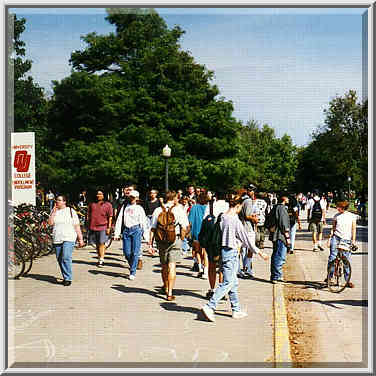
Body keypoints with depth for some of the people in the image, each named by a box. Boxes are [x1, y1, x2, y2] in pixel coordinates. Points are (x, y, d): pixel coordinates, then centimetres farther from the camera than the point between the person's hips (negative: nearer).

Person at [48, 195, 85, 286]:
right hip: (57, 240, 4)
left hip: (68, 239, -4)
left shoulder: (71, 211, 3)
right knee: (59, 259, 6)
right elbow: (50, 223, -3)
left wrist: (80, 239, -1)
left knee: (66, 258, -17)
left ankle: (68, 278, -14)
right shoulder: (54, 211, 12)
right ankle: (65, 277, 20)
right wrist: (54, 211, -8)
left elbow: (77, 226, 2)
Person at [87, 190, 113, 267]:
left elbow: (110, 217, 0)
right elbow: (89, 215, 19)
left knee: (101, 243, -8)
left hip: (103, 227, -4)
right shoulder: (92, 204, 12)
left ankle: (102, 260, -7)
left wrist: (109, 227, -7)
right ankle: (99, 258, 22)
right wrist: (88, 225, 14)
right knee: (97, 244, 11)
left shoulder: (107, 205, 2)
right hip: (93, 227, 4)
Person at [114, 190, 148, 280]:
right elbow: (119, 220, 10)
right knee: (126, 252, 0)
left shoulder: (139, 208, 8)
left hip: (136, 230, -2)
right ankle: (132, 266, 28)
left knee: (135, 252, -6)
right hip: (126, 230, 3)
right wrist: (117, 233, 1)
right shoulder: (124, 207, 15)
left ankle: (132, 272, 1)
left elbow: (144, 222, 5)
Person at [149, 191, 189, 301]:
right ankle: (170, 293, -5)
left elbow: (153, 229, 1)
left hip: (161, 240, 3)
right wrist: (181, 239, 8)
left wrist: (150, 242, 5)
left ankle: (165, 287, 37)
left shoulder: (158, 210, 3)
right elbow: (184, 228, -7)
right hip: (175, 240, -3)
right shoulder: (179, 211, -4)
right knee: (172, 266, -1)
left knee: (164, 266, 18)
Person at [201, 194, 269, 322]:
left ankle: (236, 310, 21)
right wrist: (259, 252, -2)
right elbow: (245, 238, -10)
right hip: (231, 252, -9)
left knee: (234, 283, 15)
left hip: (223, 250, 9)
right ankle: (209, 306, -12)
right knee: (227, 283, -6)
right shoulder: (235, 220, -15)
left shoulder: (223, 217, 7)